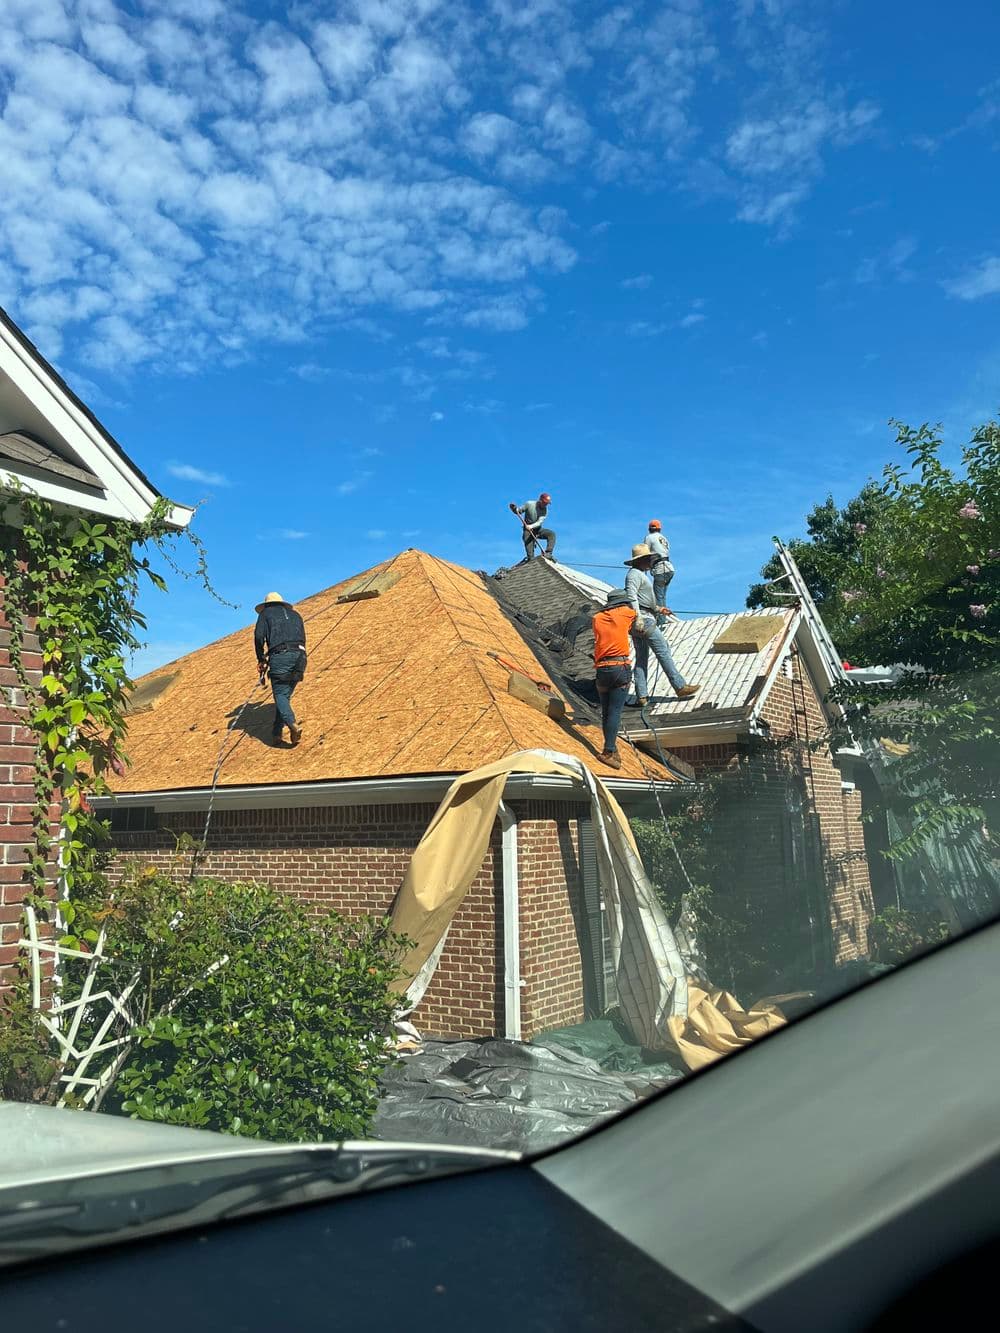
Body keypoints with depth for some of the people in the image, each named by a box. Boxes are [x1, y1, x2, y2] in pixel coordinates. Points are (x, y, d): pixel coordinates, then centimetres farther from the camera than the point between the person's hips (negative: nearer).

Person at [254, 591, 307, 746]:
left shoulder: (266, 613, 16)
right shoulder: (294, 614, 30)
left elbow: (259, 636, 0)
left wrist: (261, 659, 11)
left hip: (279, 656, -4)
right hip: (299, 656, 4)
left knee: (280, 696, -4)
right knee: (285, 695, 11)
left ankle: (293, 725, -28)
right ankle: (277, 733, 4)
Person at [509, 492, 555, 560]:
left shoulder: (545, 510, -6)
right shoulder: (529, 504, -11)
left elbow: (540, 522, -18)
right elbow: (519, 511, -1)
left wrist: (532, 526, -38)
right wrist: (514, 508, -25)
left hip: (538, 529, 3)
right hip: (528, 529, -3)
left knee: (552, 534, -18)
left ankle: (547, 553, -22)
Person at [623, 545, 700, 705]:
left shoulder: (641, 574, 24)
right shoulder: (635, 573, -9)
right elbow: (631, 597, -23)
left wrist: (658, 609, 22)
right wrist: (638, 618, -32)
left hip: (641, 620, 11)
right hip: (644, 619, -11)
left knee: (641, 658, 8)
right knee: (663, 652, -6)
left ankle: (642, 696, 6)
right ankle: (680, 687, -2)